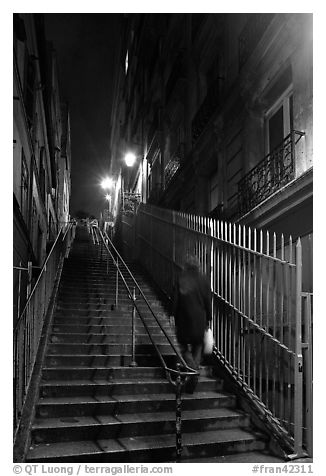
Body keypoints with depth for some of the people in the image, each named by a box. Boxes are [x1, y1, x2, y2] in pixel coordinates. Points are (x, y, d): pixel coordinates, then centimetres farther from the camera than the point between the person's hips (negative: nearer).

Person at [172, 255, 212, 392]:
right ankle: (194, 374, 16)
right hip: (200, 320, 2)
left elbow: (175, 301, -5)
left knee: (184, 347, 11)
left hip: (184, 319, -2)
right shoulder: (203, 281, -2)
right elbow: (208, 302, 1)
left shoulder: (181, 281, -7)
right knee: (197, 347, 16)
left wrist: (174, 317, 4)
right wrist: (208, 319, 10)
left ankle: (192, 370, -9)